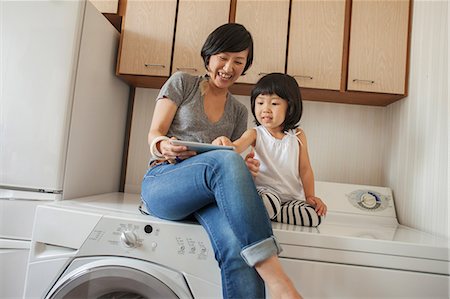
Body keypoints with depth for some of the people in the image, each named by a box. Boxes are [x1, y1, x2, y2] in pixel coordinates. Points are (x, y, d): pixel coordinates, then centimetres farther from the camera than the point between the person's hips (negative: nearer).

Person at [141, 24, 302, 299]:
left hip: (210, 192, 3)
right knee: (226, 160, -37)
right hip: (162, 181, -2)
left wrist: (245, 170, -8)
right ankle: (273, 276, -39)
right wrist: (164, 146, -21)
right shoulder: (182, 83, 10)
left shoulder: (239, 111, 19)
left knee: (238, 245, -34)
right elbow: (155, 134, 4)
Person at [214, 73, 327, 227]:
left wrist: (310, 196, 1)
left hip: (292, 196, 5)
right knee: (269, 203, -39)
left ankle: (264, 213, -11)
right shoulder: (255, 134, -1)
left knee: (315, 217, -22)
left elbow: (305, 168, 10)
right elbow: (235, 148, -21)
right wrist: (222, 142, -45)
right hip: (265, 190, -4)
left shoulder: (298, 136, 4)